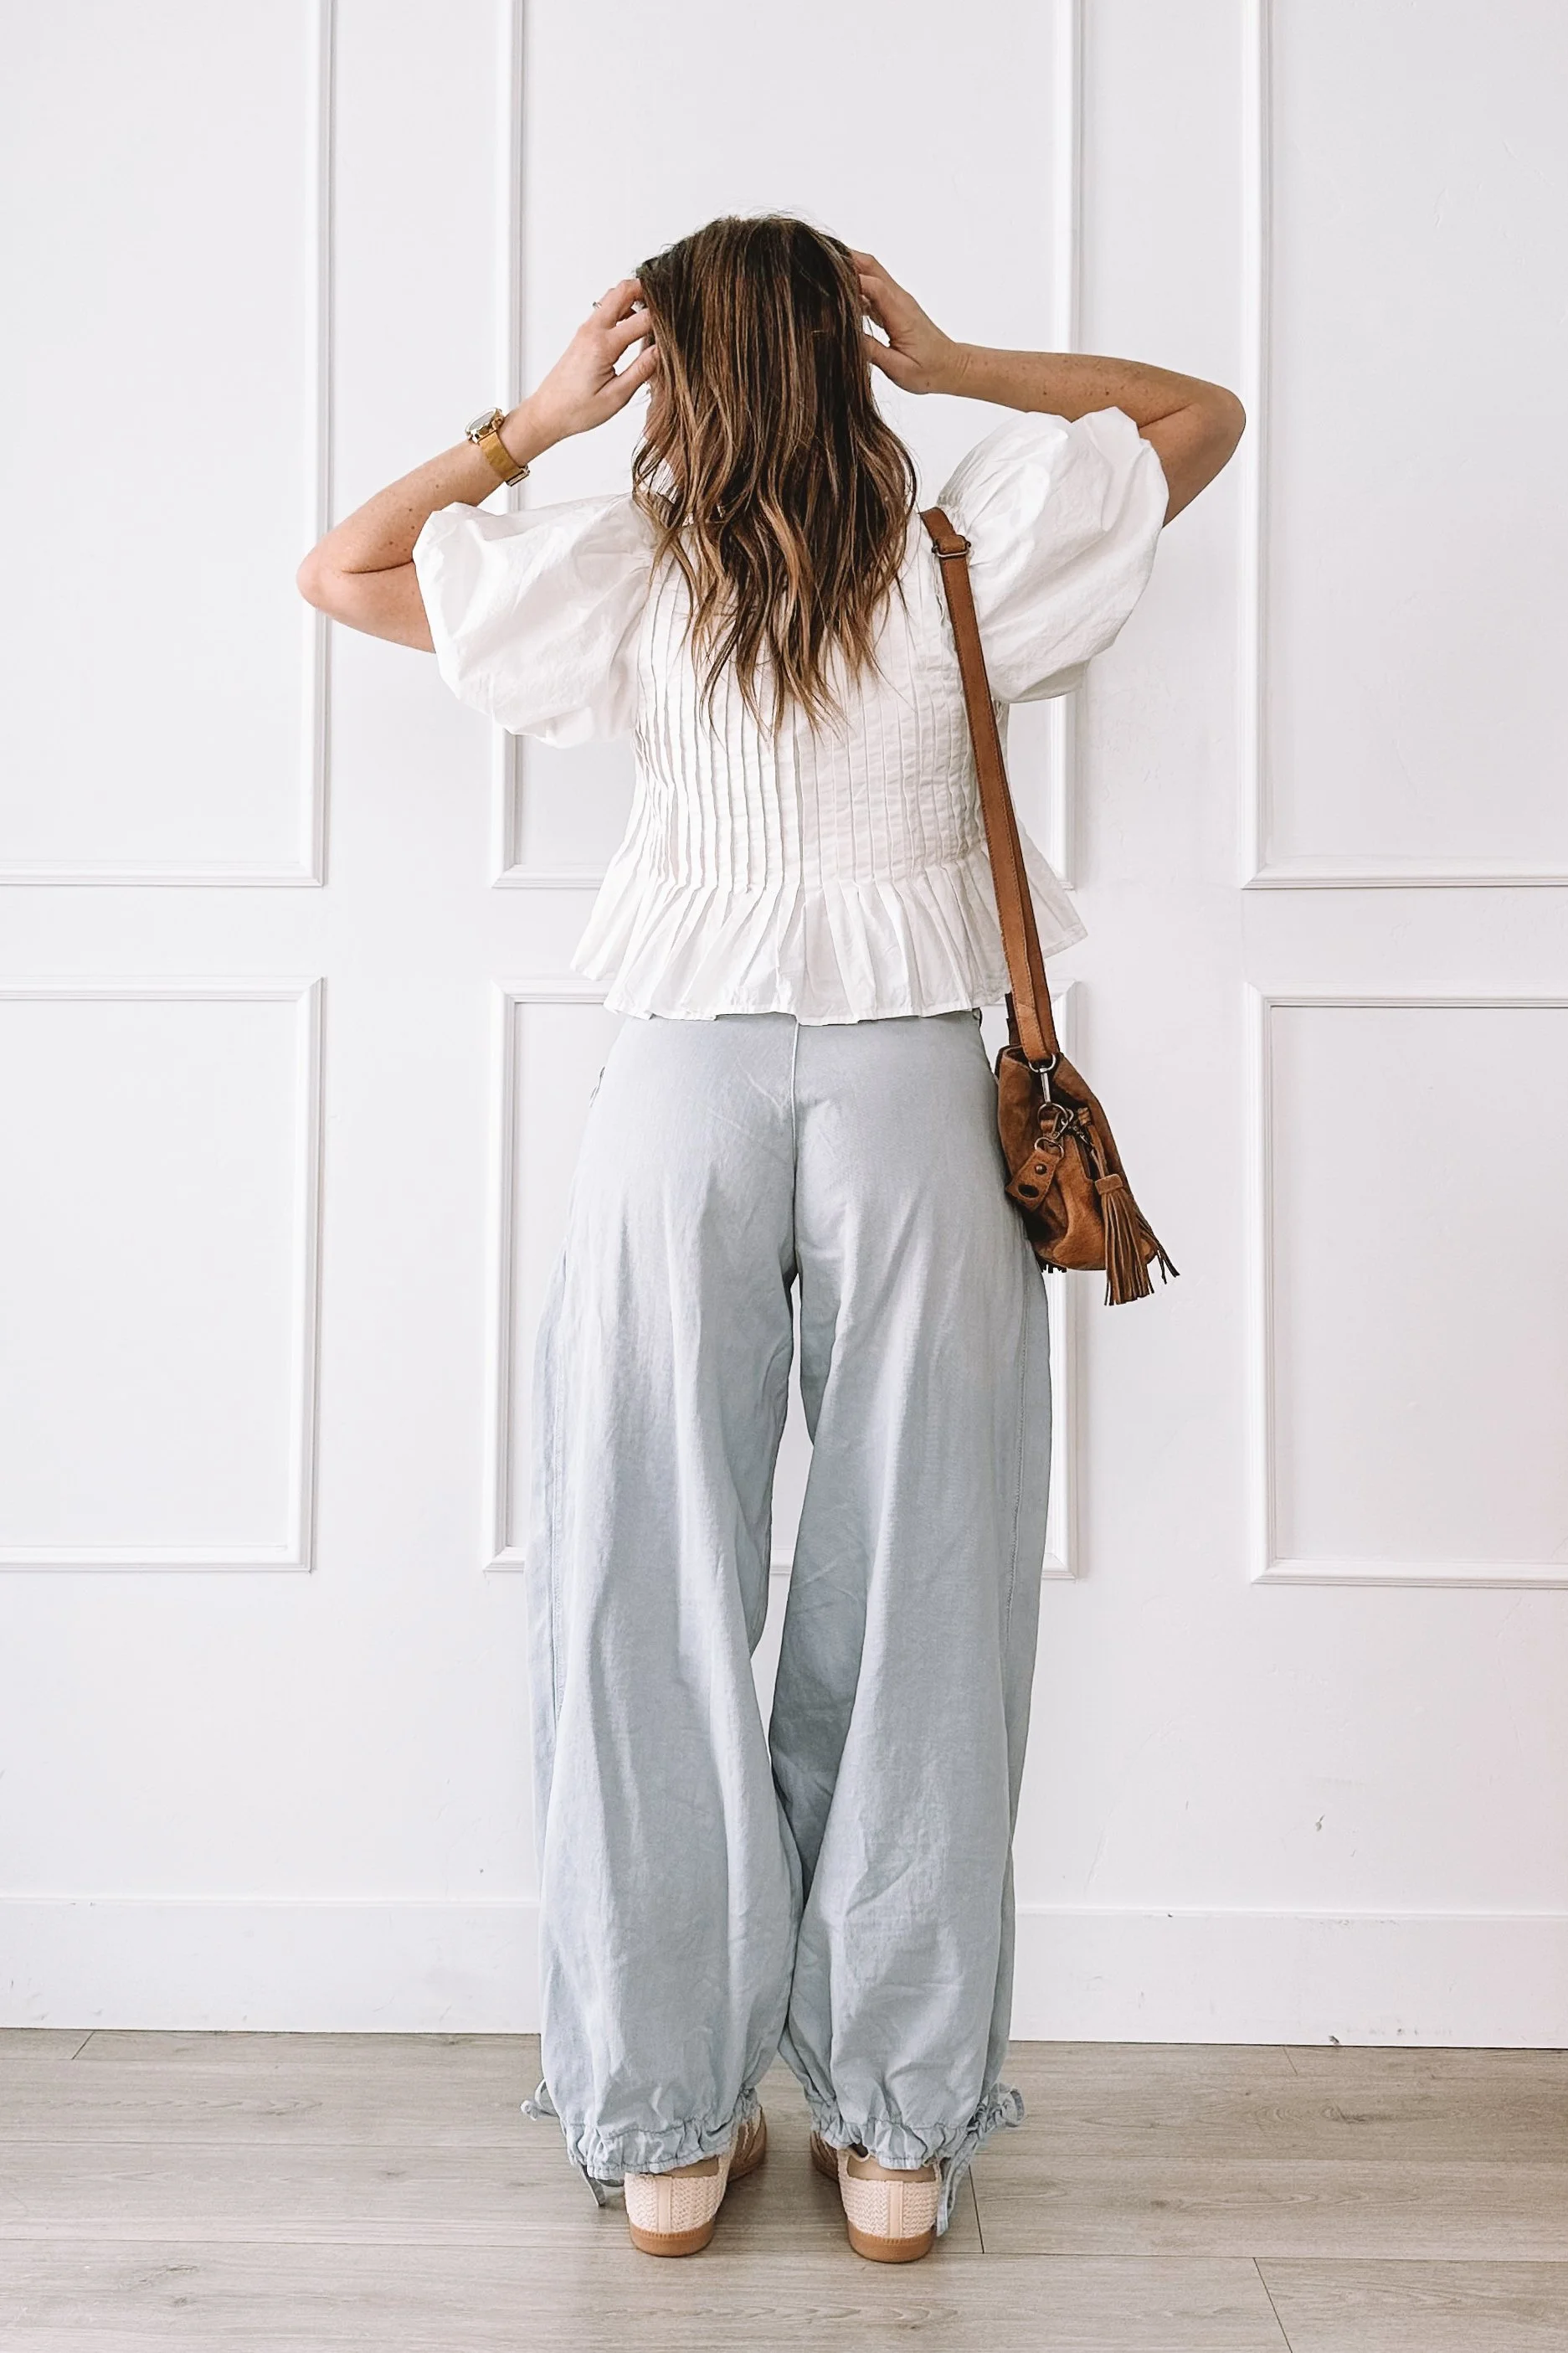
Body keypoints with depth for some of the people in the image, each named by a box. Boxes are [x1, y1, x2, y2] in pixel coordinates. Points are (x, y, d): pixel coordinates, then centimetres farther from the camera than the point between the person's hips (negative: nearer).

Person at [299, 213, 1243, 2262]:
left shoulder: (624, 576, 1)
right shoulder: (968, 558, 2)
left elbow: (338, 570, 14)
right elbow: (1203, 414, 18)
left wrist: (530, 421, 11)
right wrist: (956, 367, 11)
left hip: (684, 1090, 0)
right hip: (914, 1093, 1)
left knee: (653, 1609, 8)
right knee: (915, 1613, 7)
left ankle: (668, 2126, 19)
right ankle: (900, 2131, 19)